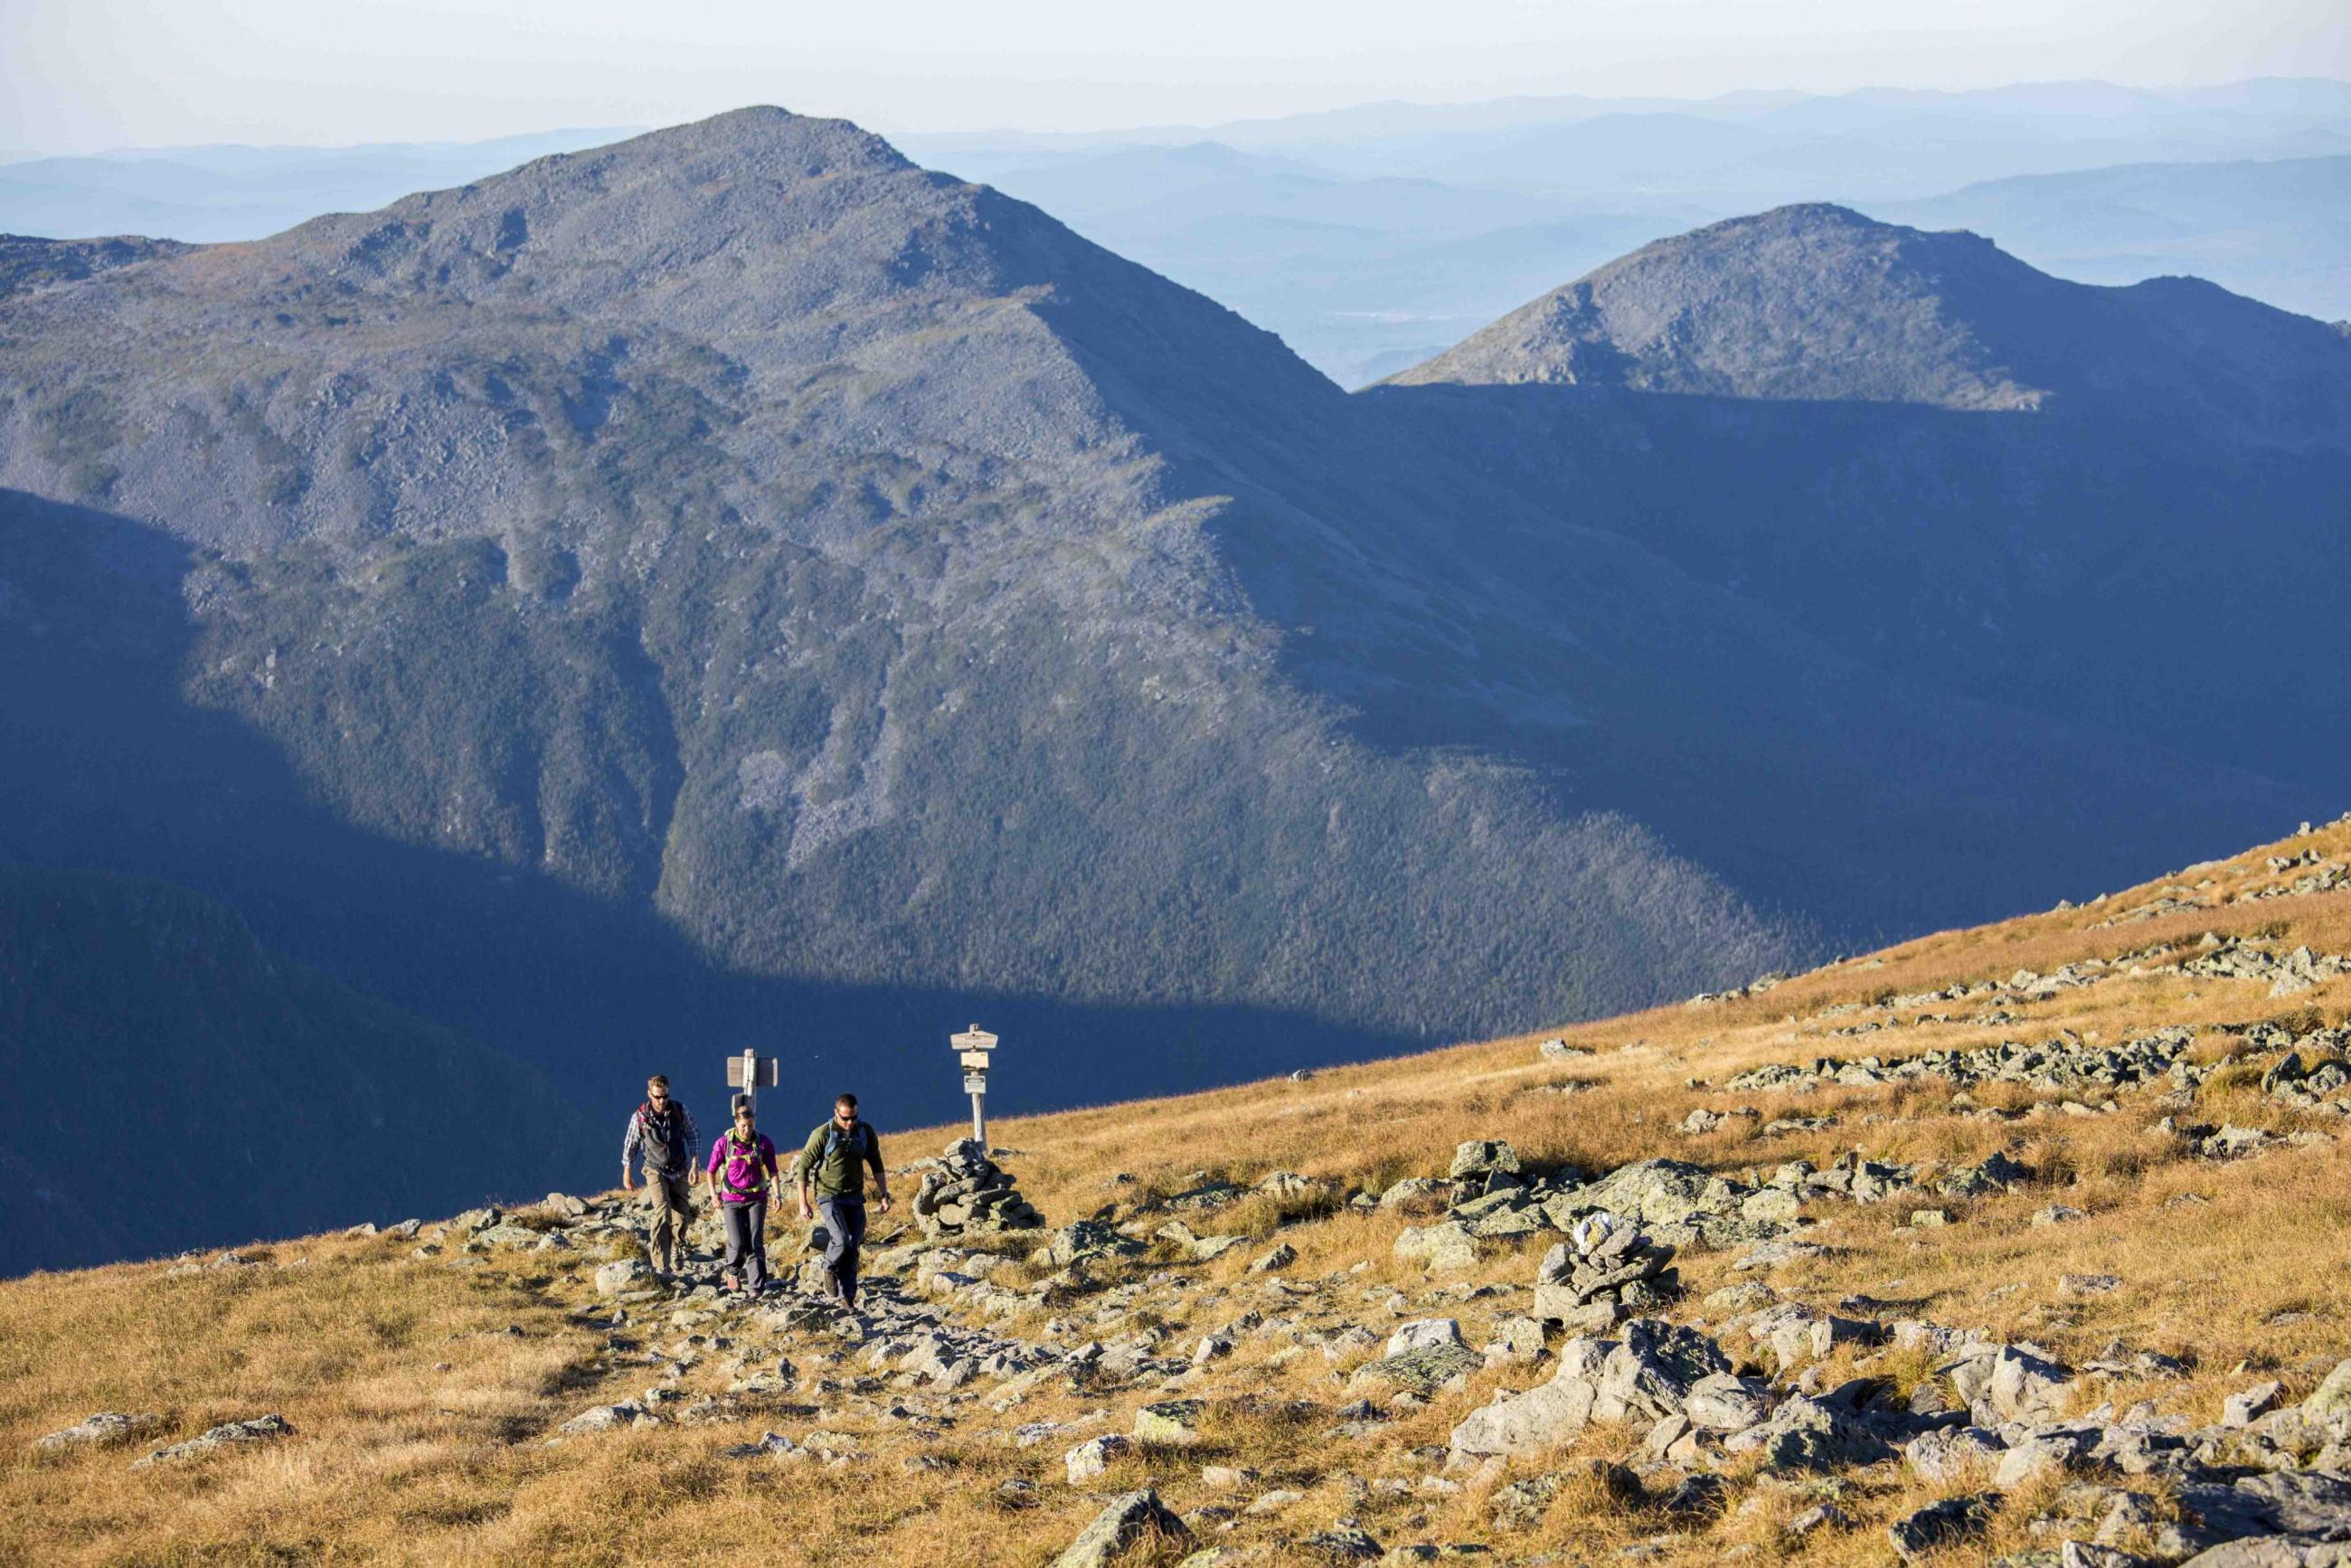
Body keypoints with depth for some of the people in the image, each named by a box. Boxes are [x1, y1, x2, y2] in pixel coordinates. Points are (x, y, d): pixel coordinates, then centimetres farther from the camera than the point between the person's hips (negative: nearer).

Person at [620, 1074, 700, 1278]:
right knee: (662, 1213, -21)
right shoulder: (640, 1116, -12)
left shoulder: (681, 1112, -9)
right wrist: (626, 1174, 5)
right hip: (656, 1171, -3)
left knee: (681, 1216, 6)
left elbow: (694, 1138, 2)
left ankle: (677, 1248, 36)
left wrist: (694, 1166, -4)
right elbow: (630, 1144, 0)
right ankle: (661, 1265, -22)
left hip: (679, 1172, 3)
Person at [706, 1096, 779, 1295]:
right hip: (731, 1200, -1)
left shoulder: (763, 1142, -5)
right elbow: (712, 1170, 3)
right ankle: (733, 1271, 25)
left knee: (755, 1243, -6)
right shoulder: (724, 1142, -8)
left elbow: (772, 1169, 5)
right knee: (737, 1244, -6)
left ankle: (755, 1286, -2)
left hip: (756, 1198, 1)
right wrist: (714, 1195, -4)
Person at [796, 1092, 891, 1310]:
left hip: (855, 1197, 4)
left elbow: (877, 1166, 11)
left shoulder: (866, 1133, 0)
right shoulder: (822, 1135, -13)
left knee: (852, 1248, 2)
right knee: (841, 1240, -21)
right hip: (830, 1196, -4)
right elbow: (804, 1167, -8)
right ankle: (830, 1269, 9)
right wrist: (803, 1203, -11)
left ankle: (846, 1295, 10)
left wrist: (884, 1196, 5)